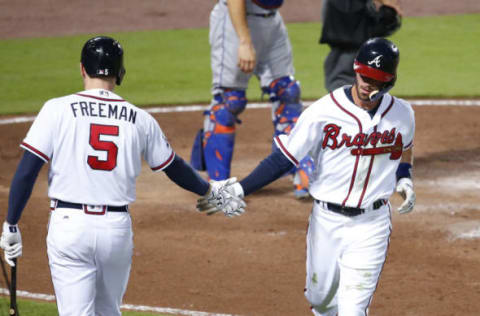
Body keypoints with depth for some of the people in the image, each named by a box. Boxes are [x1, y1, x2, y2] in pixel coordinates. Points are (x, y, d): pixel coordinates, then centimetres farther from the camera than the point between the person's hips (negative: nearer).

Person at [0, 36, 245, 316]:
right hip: (118, 228, 3)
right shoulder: (139, 119, 4)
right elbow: (174, 167, 18)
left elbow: (27, 170, -9)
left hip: (69, 223, -3)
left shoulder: (58, 109, -4)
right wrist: (210, 192, 36)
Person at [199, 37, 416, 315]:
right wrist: (239, 189, -19)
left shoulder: (402, 113, -4)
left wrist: (404, 178, 0)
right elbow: (283, 159, -10)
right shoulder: (324, 112, -14)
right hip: (327, 219, 0)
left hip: (371, 224, 0)